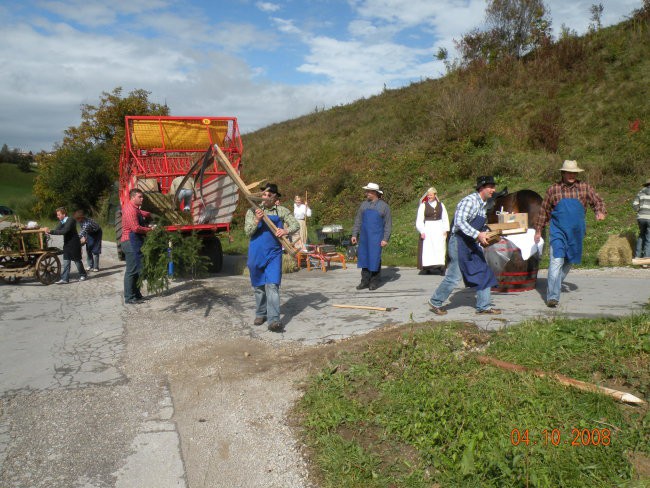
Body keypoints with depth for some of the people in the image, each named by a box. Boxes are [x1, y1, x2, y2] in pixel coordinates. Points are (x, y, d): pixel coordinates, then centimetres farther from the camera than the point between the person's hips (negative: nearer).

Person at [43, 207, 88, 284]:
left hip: (74, 244, -7)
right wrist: (49, 231, -18)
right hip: (67, 244, 7)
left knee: (77, 260, 7)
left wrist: (51, 231, -29)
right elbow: (57, 230, 0)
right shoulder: (61, 222, 7)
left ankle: (83, 275, 25)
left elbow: (64, 231, -29)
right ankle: (65, 279, 4)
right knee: (66, 261, 4)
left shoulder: (70, 221, -20)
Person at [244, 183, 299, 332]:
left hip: (273, 254, -2)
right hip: (256, 254, 2)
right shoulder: (253, 211, 5)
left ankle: (274, 320, -14)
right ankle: (260, 314, 29)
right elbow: (248, 232, -2)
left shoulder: (281, 211, 4)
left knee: (272, 286, -11)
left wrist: (285, 231, -18)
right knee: (259, 286, 12)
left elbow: (296, 225, 2)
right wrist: (257, 220, -20)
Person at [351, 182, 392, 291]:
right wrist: (354, 235, 6)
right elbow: (358, 221, 13)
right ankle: (365, 281, 13)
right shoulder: (363, 205, 11)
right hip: (364, 237, 4)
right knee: (364, 258, 5)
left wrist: (385, 239, -9)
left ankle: (375, 281, 11)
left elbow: (388, 224, -2)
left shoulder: (383, 206, 0)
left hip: (376, 238, -4)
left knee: (374, 259, -1)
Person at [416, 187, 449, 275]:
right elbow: (419, 220, -1)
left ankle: (439, 266, -3)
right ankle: (426, 267, -2)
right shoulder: (423, 205, 3)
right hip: (427, 229, -2)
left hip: (439, 229, 2)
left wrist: (445, 230, 0)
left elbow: (445, 218, 12)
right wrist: (422, 231, -12)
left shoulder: (440, 205, 11)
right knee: (427, 248, -6)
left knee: (440, 248, -3)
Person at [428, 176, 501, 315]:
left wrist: (483, 236, 9)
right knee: (454, 276, -4)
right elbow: (459, 221, -27)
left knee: (483, 273, 5)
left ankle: (483, 306, 13)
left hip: (472, 244, 9)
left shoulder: (483, 204, 15)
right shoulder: (470, 200, -15)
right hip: (459, 242, -9)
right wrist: (477, 234, -30)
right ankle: (435, 302, 13)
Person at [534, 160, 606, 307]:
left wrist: (600, 212, -14)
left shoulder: (585, 188, 5)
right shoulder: (553, 189, 1)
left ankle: (555, 285, 35)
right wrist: (538, 230, 10)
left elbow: (597, 201, 9)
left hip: (576, 233, 3)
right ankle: (552, 296, -16)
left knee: (568, 262, 14)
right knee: (556, 261, -14)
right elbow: (544, 211, 7)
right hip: (558, 231, -3)